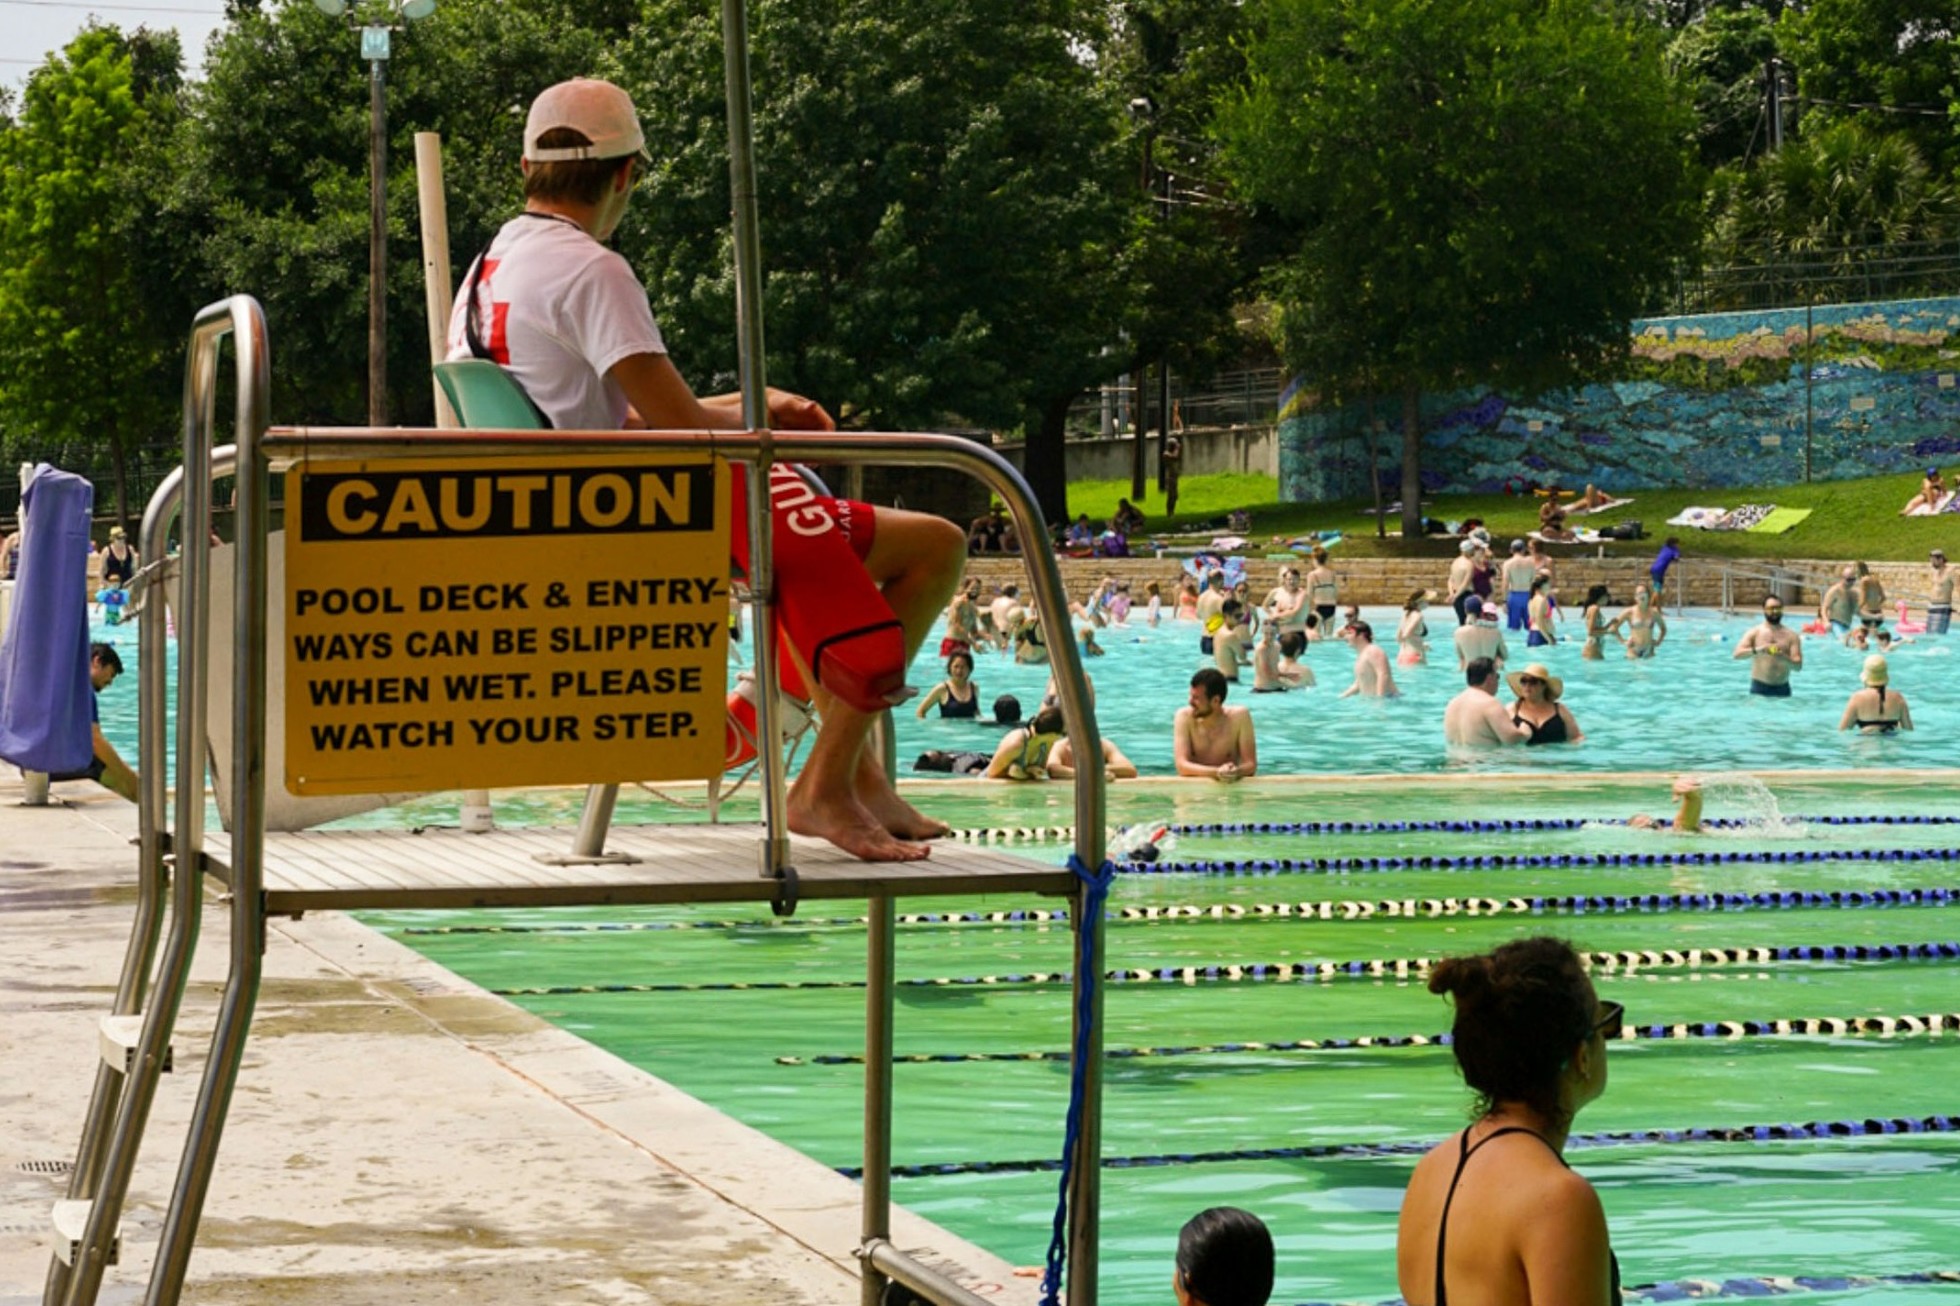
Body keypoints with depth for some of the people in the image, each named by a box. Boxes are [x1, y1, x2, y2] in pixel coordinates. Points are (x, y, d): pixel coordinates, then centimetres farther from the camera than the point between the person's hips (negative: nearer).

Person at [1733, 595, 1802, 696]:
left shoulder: (1791, 635, 6)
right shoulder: (1755, 632, 2)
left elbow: (1798, 665, 0)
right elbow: (1737, 653, -10)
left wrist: (1784, 658, -22)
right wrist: (1758, 649, -26)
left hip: (1782, 688, 2)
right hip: (1759, 687, -2)